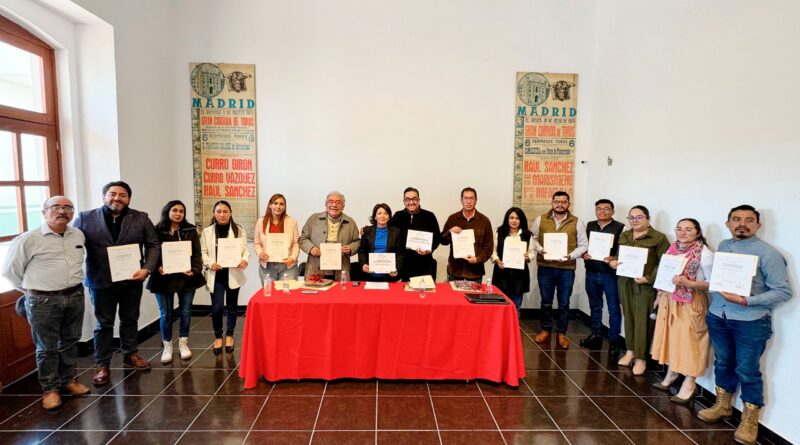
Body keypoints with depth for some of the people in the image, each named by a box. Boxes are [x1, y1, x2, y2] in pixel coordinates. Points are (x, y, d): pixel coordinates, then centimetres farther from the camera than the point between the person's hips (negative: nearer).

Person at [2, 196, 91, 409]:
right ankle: (50, 388, 21)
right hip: (43, 301, -4)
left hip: (75, 296, 4)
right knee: (47, 348, 7)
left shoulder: (78, 235, 5)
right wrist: (32, 289, 7)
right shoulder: (28, 239, -10)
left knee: (70, 342, 16)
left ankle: (69, 380, 31)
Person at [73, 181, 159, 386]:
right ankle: (102, 364, 22)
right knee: (104, 324, 9)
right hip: (101, 281, -1)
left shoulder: (141, 219, 0)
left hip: (132, 279, 2)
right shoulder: (85, 218, -3)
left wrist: (147, 269, -12)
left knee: (130, 320, 16)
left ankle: (130, 355, 33)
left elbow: (153, 245, 1)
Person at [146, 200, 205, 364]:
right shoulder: (157, 231, 0)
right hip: (164, 278, -1)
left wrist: (195, 270, -14)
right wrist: (157, 268, -18)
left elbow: (197, 253, 1)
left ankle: (183, 343, 25)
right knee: (166, 314, 7)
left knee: (186, 311, 10)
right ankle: (167, 346, 23)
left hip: (186, 277, 1)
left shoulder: (191, 230, 3)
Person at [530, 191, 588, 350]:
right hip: (545, 267, 1)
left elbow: (583, 245, 2)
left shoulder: (577, 223, 1)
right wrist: (540, 250, -11)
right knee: (546, 301, 12)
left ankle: (561, 333, 23)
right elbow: (532, 238, 7)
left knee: (564, 303, 9)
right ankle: (545, 330, 27)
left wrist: (571, 256, -14)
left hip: (567, 268, 0)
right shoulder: (540, 220, 3)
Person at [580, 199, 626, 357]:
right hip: (592, 273, 5)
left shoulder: (620, 228, -6)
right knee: (595, 307, 16)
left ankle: (614, 341, 15)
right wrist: (584, 255, -7)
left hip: (611, 273, -4)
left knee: (614, 309, 4)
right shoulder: (589, 226, 10)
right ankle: (596, 336, 29)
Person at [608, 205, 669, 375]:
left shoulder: (659, 238, -4)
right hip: (625, 282, 5)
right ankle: (630, 351, 21)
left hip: (645, 285, -5)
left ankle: (641, 358, 7)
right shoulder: (623, 236, 14)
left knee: (642, 320, -2)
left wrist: (649, 278, -18)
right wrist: (613, 262, -2)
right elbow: (617, 255, 20)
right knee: (628, 317, 9)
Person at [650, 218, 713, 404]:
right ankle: (670, 375, 29)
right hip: (669, 301, 6)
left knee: (688, 342, -1)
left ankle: (688, 386, 11)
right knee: (670, 338, 14)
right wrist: (659, 296, 14)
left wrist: (688, 283, -25)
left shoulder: (704, 253, -13)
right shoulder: (672, 248, 6)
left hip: (691, 304, -6)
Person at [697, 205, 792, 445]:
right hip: (717, 317, 5)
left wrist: (746, 301, -24)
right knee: (723, 363, 18)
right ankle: (722, 405, 36)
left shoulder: (768, 253, -12)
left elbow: (784, 291, -14)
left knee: (747, 371, 6)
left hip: (751, 322, -5)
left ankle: (749, 420, 23)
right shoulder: (723, 246, 6)